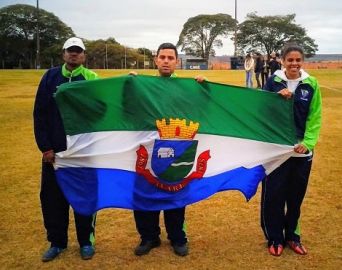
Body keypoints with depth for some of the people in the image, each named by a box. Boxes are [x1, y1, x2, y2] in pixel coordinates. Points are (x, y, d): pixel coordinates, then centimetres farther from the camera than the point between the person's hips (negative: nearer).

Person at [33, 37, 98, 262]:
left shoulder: (92, 79, -2)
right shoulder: (51, 77, 3)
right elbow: (40, 113, 2)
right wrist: (45, 147, -3)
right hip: (54, 151, 2)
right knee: (52, 196, 8)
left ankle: (86, 241, 23)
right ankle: (57, 242, 25)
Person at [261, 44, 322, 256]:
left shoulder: (311, 84, 0)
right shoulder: (273, 82, -1)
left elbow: (315, 117, 0)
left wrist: (308, 142, -11)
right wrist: (277, 98, -18)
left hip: (301, 150, 1)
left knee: (296, 195, 12)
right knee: (274, 194, 2)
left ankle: (292, 235, 30)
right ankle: (275, 238, 19)